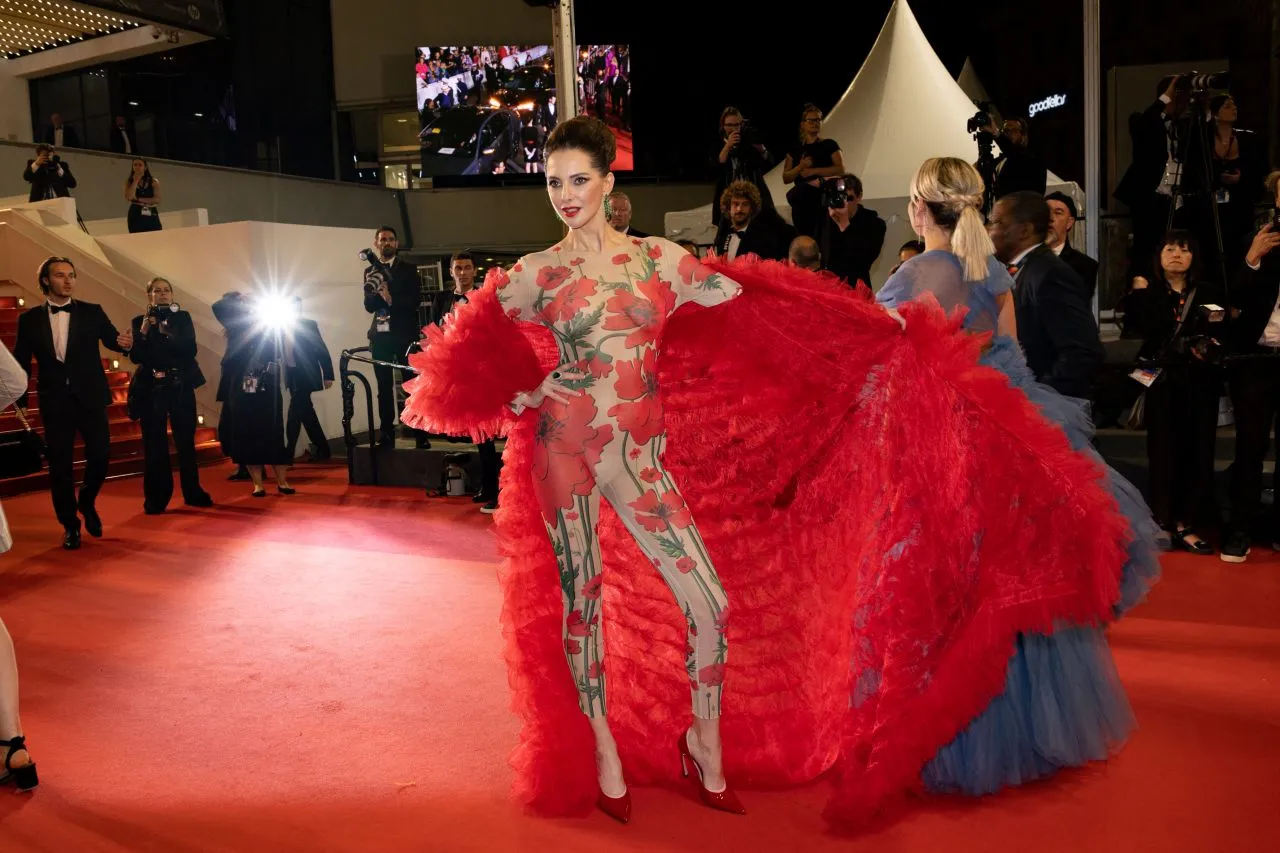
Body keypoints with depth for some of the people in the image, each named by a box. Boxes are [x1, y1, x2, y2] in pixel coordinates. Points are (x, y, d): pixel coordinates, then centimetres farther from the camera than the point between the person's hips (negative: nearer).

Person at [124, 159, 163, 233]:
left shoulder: (154, 182, 4)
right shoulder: (129, 182, 6)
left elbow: (157, 200, -7)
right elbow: (129, 198, -11)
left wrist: (138, 199, -9)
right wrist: (136, 181, -7)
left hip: (151, 215, 0)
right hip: (135, 215, 0)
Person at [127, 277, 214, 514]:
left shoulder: (182, 317, 7)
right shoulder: (139, 321, 5)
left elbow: (191, 350, -6)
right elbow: (135, 357, -5)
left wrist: (168, 334, -17)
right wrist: (144, 332, -16)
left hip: (181, 387, 1)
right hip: (152, 389, -1)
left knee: (186, 441, 3)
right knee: (154, 444, -1)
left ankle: (193, 493, 13)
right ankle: (156, 498, 3)